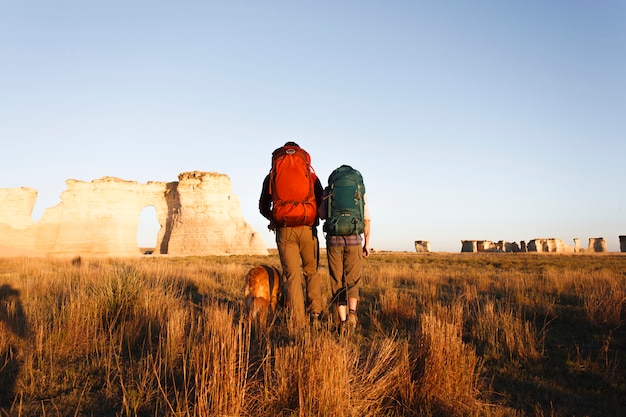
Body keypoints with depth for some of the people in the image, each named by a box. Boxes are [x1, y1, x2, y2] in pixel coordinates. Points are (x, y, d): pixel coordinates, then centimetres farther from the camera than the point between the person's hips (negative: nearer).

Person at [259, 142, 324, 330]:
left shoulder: (271, 177, 10)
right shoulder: (311, 175, 9)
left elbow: (263, 207, 12)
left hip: (284, 231, 0)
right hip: (308, 230, 0)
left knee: (292, 275, 2)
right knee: (312, 272, 17)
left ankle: (298, 323, -1)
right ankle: (315, 313, 8)